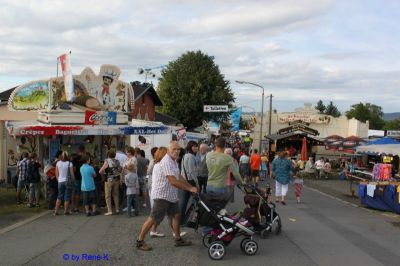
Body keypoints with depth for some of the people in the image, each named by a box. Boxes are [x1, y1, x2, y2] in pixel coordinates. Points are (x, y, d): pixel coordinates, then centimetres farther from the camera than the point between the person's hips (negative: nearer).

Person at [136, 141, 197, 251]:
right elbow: (173, 181, -27)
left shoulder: (174, 161, 11)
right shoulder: (167, 162, -21)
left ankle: (178, 239, 23)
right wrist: (189, 189, -20)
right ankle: (139, 241, 5)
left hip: (171, 195, 10)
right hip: (162, 195, -10)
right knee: (153, 219, -5)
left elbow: (179, 177, 17)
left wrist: (191, 186, 9)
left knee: (176, 215, 12)